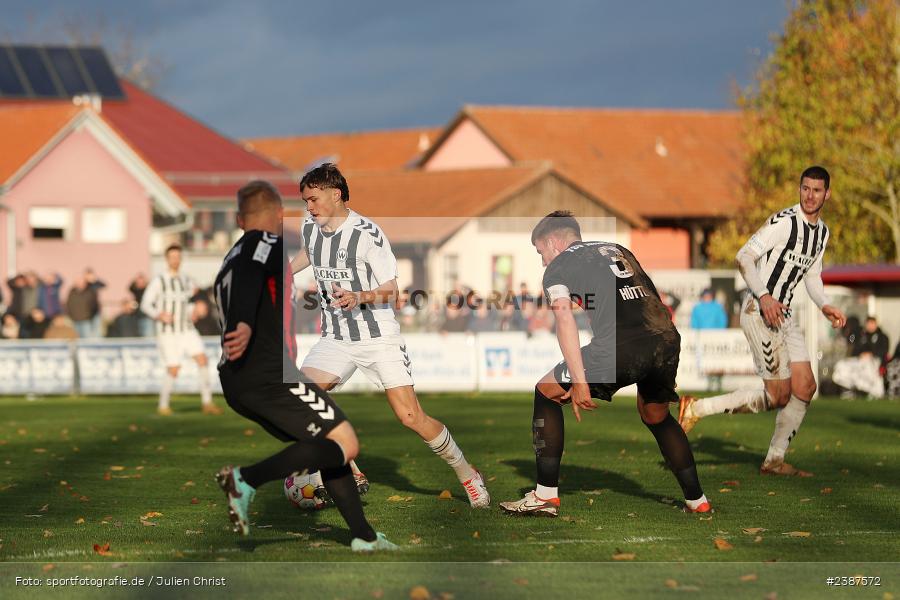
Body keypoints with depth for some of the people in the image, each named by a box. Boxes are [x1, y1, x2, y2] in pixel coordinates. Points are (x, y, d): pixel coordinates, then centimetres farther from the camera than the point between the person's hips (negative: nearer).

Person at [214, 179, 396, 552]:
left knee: (330, 446, 18)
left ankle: (363, 536, 13)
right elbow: (250, 276, -22)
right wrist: (245, 324, -40)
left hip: (236, 383, 10)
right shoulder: (268, 243, -1)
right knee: (345, 444, -10)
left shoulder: (231, 260, 26)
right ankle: (247, 480, -23)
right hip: (268, 376, -10)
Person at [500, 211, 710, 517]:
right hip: (667, 339, 6)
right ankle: (697, 500, 30)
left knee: (547, 393, 14)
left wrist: (579, 382, -8)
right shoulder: (618, 250, 32)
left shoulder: (558, 266, 14)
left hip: (620, 347, -6)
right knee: (656, 416, 32)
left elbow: (564, 319, -2)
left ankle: (546, 495, 11)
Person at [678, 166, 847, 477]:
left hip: (783, 314, 9)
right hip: (759, 311, -9)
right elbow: (744, 256, -18)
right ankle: (697, 408, -1)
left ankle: (774, 460, 14)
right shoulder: (784, 221, -15)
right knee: (778, 395, -10)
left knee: (805, 387, 3)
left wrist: (825, 306, 8)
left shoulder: (821, 231, 13)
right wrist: (764, 296, -29)